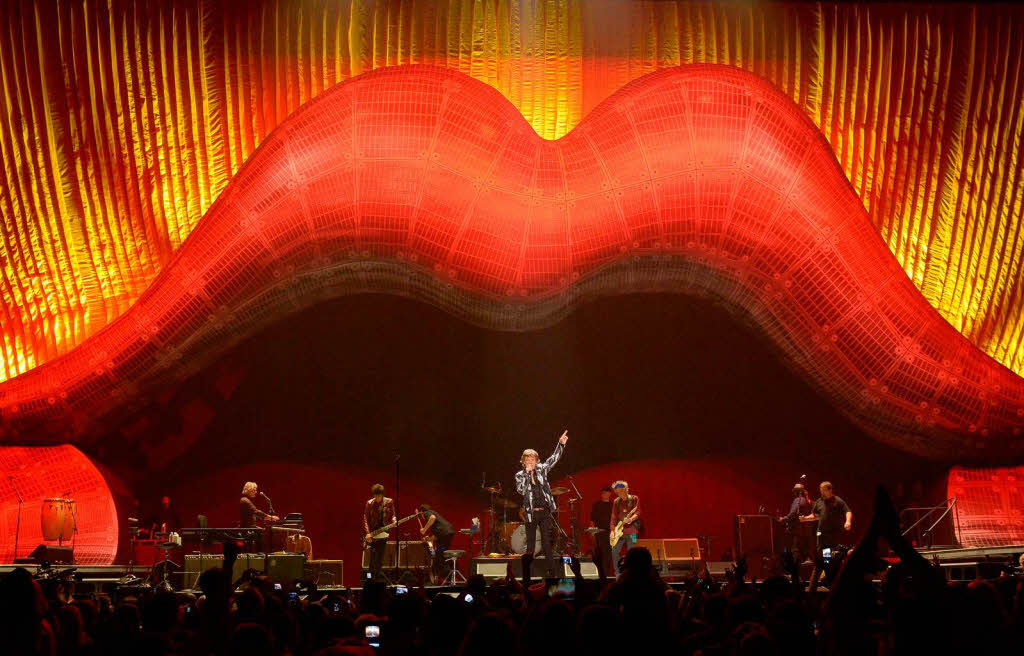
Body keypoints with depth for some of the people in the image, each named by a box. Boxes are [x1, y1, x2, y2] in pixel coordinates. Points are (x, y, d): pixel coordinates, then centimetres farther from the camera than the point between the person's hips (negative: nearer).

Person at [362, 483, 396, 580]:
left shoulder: (389, 502, 2)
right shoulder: (370, 503, -3)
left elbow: (392, 515, 9)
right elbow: (365, 519, -4)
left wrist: (394, 521, -15)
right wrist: (367, 533, -14)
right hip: (372, 533, -2)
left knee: (380, 559, 3)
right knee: (373, 558, -9)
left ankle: (377, 579, 11)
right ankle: (371, 578, -2)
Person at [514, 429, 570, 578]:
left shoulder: (541, 469, 7)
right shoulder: (520, 475, 1)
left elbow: (553, 459, 4)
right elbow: (521, 490, -14)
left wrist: (561, 444, -7)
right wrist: (527, 474, -18)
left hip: (545, 512, 1)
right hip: (530, 514, -1)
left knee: (547, 544, 1)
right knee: (530, 545, 3)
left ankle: (553, 573, 1)